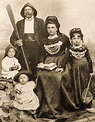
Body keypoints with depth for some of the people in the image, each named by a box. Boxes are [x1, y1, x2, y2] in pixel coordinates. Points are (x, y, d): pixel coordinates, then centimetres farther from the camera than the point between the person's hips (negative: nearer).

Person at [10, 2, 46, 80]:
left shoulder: (40, 21, 10)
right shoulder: (19, 23, 14)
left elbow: (45, 36, 5)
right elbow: (12, 38, 14)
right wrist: (16, 42, -9)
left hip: (37, 52, -1)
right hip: (23, 53, 1)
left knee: (37, 75, -3)